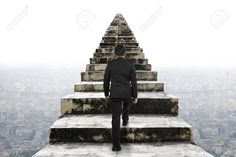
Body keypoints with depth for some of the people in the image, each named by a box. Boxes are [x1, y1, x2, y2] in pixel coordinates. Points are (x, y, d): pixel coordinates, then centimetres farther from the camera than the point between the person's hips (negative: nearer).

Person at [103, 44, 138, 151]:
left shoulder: (110, 64, 3)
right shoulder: (130, 65, 2)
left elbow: (106, 81, 7)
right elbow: (133, 82, 1)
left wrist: (106, 94, 19)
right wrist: (135, 96, 7)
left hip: (114, 94, -1)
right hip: (127, 93, 1)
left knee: (115, 119, 1)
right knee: (128, 102, 38)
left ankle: (116, 145, 1)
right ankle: (125, 120, 54)